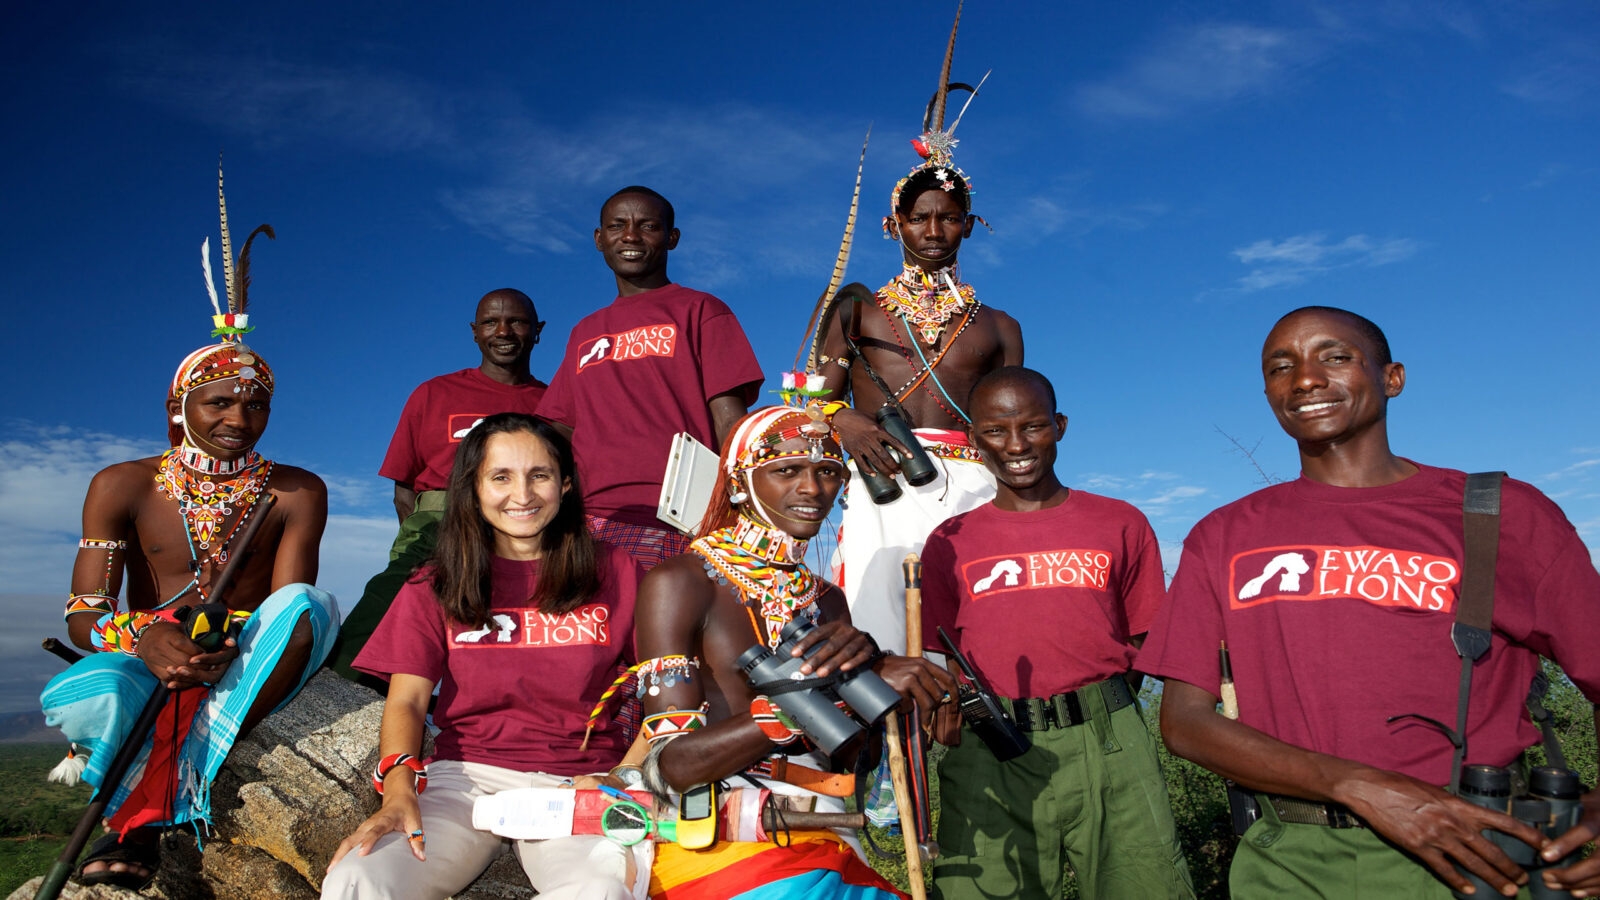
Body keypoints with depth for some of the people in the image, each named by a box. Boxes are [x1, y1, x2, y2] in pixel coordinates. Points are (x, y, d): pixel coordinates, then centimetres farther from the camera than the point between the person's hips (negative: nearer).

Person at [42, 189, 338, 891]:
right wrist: (145, 638, -29)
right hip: (144, 664, 0)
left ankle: (149, 806, -26)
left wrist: (221, 650, -31)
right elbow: (83, 615, -5)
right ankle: (157, 811, -3)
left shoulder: (296, 493, -1)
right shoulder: (122, 487, 1)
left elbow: (288, 609, -8)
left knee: (309, 604, -33)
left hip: (244, 672, 0)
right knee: (76, 697, -35)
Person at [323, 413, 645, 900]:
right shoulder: (437, 586, 13)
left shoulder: (613, 572, 9)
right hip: (466, 776, 1)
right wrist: (399, 790, -15)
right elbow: (407, 701, 5)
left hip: (577, 784, -1)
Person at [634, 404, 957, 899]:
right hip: (724, 853, -7)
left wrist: (862, 664, -14)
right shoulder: (680, 582, -8)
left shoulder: (826, 600, 11)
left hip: (830, 852, 7)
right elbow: (671, 766, -15)